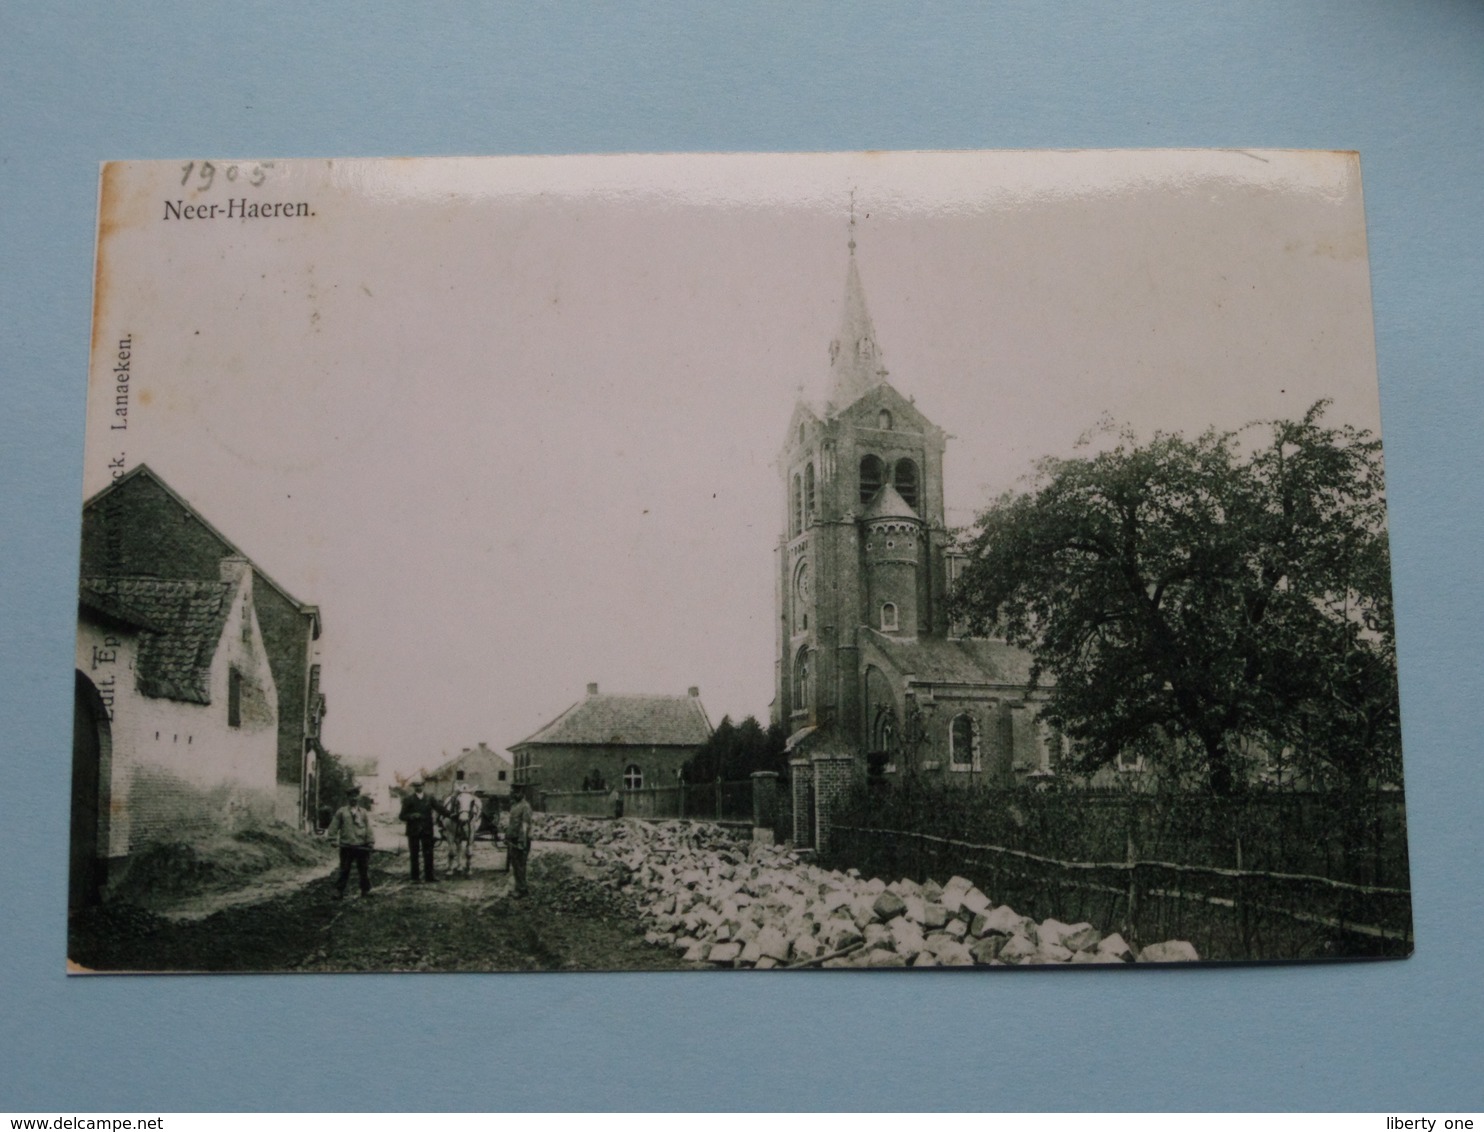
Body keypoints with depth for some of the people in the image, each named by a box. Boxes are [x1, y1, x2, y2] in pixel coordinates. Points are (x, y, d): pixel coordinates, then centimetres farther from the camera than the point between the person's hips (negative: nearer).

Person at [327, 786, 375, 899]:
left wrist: (370, 842, -6)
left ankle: (366, 891, 19)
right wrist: (333, 839, -8)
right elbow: (334, 826, 1)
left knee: (365, 871, 8)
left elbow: (369, 828, 2)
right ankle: (339, 892, 11)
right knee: (344, 871, 3)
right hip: (346, 846, -2)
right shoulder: (341, 812, 3)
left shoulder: (364, 813, 6)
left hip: (362, 847, 2)